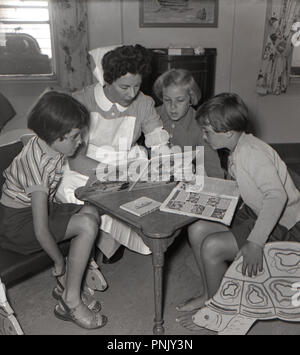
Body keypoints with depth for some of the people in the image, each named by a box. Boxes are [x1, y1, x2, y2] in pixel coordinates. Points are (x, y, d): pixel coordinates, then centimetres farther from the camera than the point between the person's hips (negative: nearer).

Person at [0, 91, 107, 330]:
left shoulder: (45, 143, -7)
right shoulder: (40, 166, -31)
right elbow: (41, 231, -28)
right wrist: (59, 262, -14)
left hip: (39, 208, 9)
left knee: (90, 212, -6)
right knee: (87, 225, -21)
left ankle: (66, 286, 5)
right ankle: (71, 303, -6)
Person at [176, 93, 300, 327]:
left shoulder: (252, 152, -24)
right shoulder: (238, 150, 5)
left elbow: (277, 195, -34)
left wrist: (255, 243, -37)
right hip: (256, 212, 9)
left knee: (212, 246, -21)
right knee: (198, 230, -2)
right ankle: (210, 294, 15)